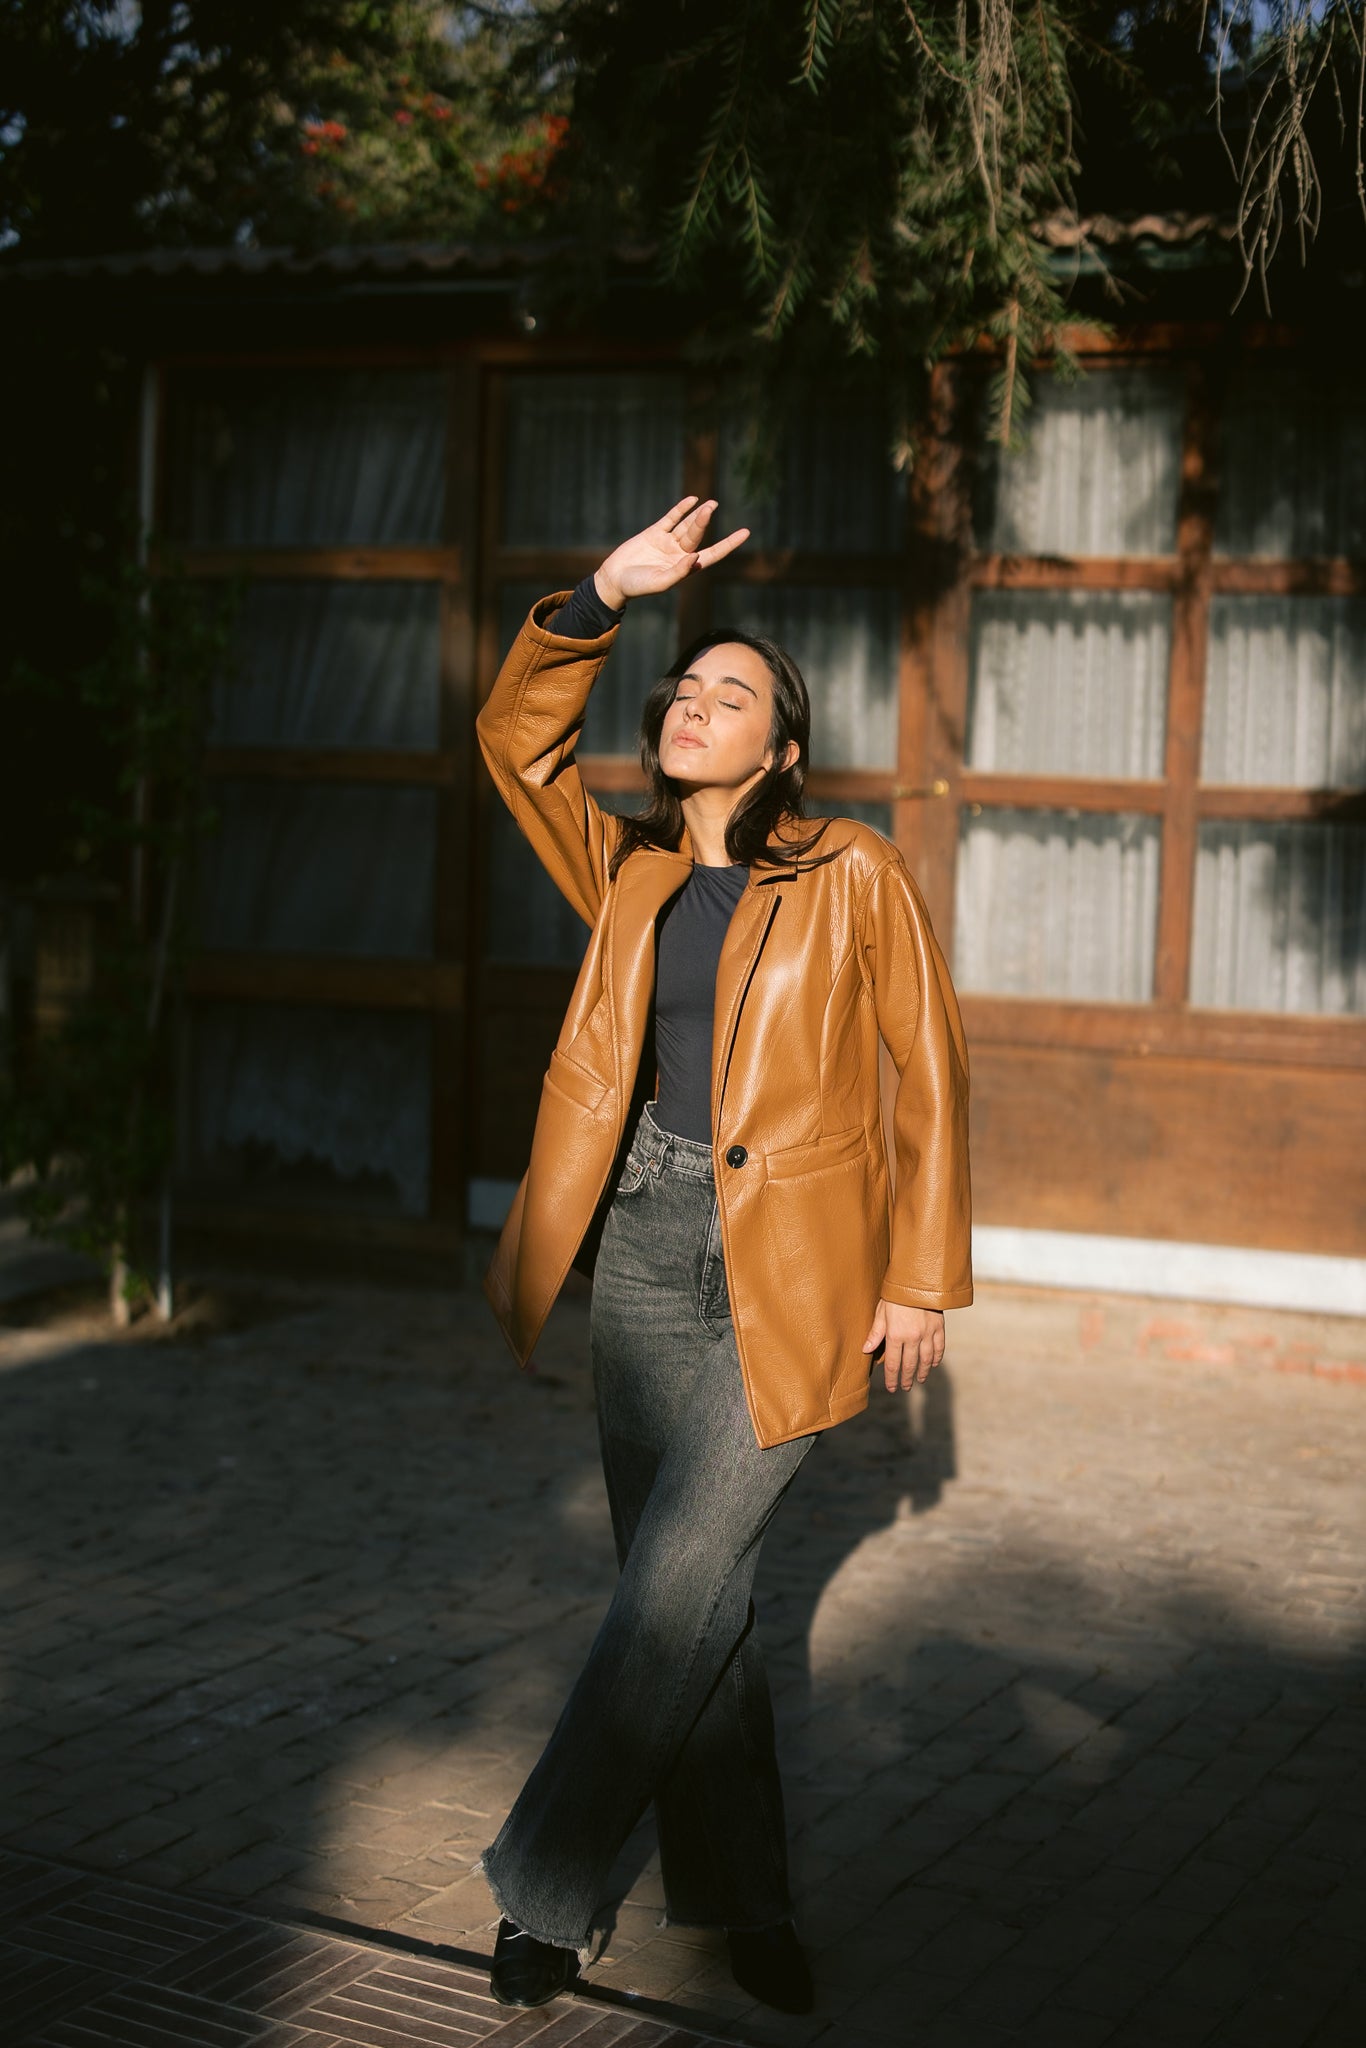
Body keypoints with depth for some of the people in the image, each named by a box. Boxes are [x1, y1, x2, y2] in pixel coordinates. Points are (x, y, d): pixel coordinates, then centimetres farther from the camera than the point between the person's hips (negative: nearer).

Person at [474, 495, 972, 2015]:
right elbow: (517, 737, 2)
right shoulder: (630, 874, 9)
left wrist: (922, 1277, -3)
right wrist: (605, 598, -8)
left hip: (788, 1276, -5)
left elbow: (928, 1075, -1)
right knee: (685, 1592, 9)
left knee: (676, 1585, -7)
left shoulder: (853, 877, -3)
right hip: (644, 1254, 5)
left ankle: (543, 1890, 7)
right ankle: (740, 1897, 24)